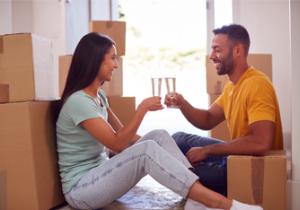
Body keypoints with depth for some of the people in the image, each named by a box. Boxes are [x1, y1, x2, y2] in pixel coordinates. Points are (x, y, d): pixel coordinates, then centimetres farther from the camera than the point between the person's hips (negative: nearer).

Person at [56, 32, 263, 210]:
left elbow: (122, 134, 12)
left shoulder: (98, 95, 11)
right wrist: (142, 108, -19)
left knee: (160, 136, -7)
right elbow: (117, 144, -21)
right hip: (80, 188, -9)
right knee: (147, 150, -30)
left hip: (100, 173, 9)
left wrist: (155, 145, 2)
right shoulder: (79, 101, -19)